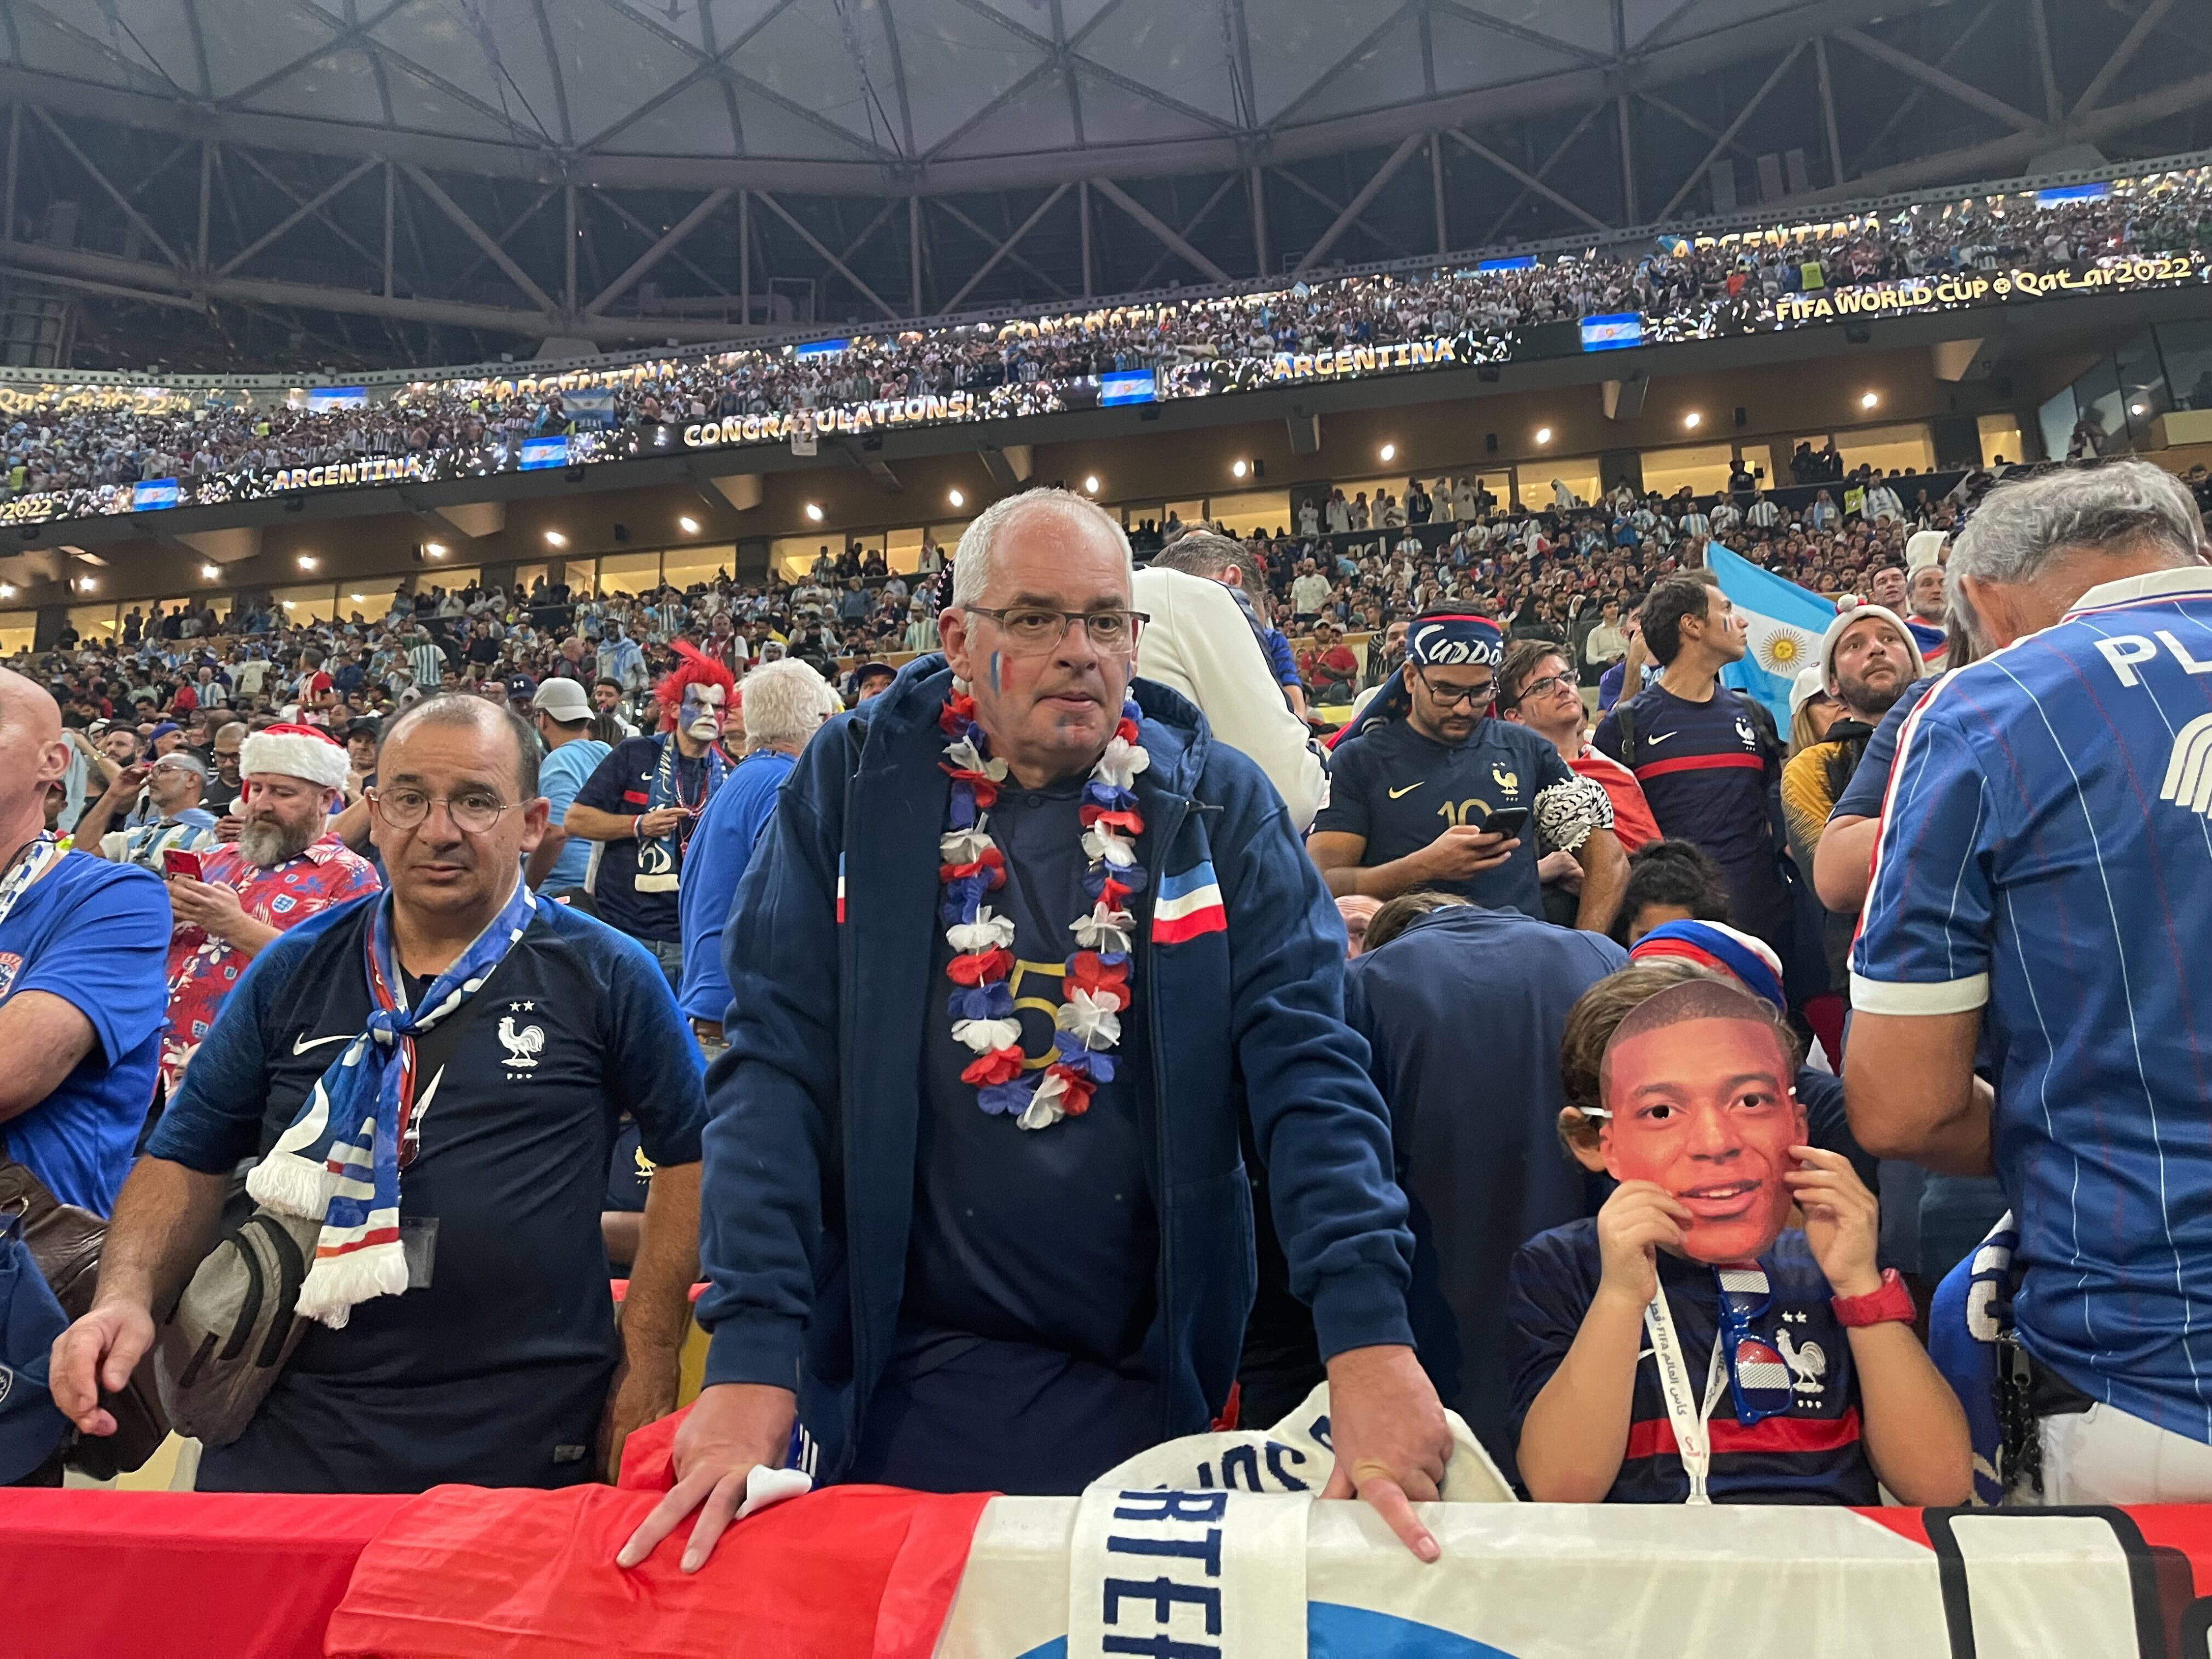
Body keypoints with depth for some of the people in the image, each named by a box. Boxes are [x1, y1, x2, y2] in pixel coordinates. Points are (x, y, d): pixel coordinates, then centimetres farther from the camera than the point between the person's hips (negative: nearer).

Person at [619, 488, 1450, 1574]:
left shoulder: (1217, 803, -4)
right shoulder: (853, 785, -5)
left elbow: (1307, 1067, -12)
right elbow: (775, 1065, -10)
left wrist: (1369, 1333, -25)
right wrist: (751, 1354, -19)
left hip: (1153, 1367, 1)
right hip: (901, 1368, 0)